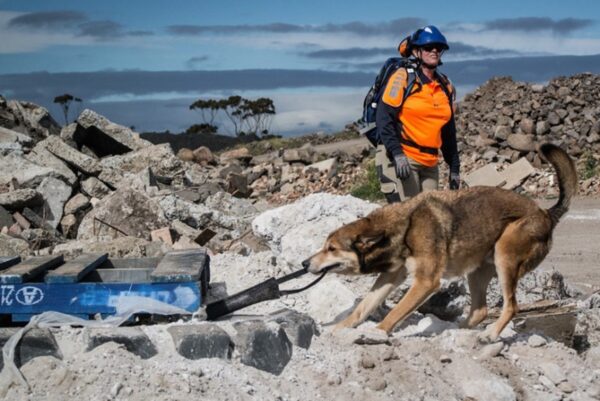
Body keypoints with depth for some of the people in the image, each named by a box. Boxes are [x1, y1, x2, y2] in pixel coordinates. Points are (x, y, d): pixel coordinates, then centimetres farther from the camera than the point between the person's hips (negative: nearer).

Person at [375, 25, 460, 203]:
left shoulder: (445, 86, 15)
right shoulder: (402, 77, -5)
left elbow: (448, 130, 22)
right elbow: (384, 118, -11)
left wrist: (454, 167, 21)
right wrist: (397, 153, -21)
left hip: (429, 163, 7)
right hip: (400, 158, -7)